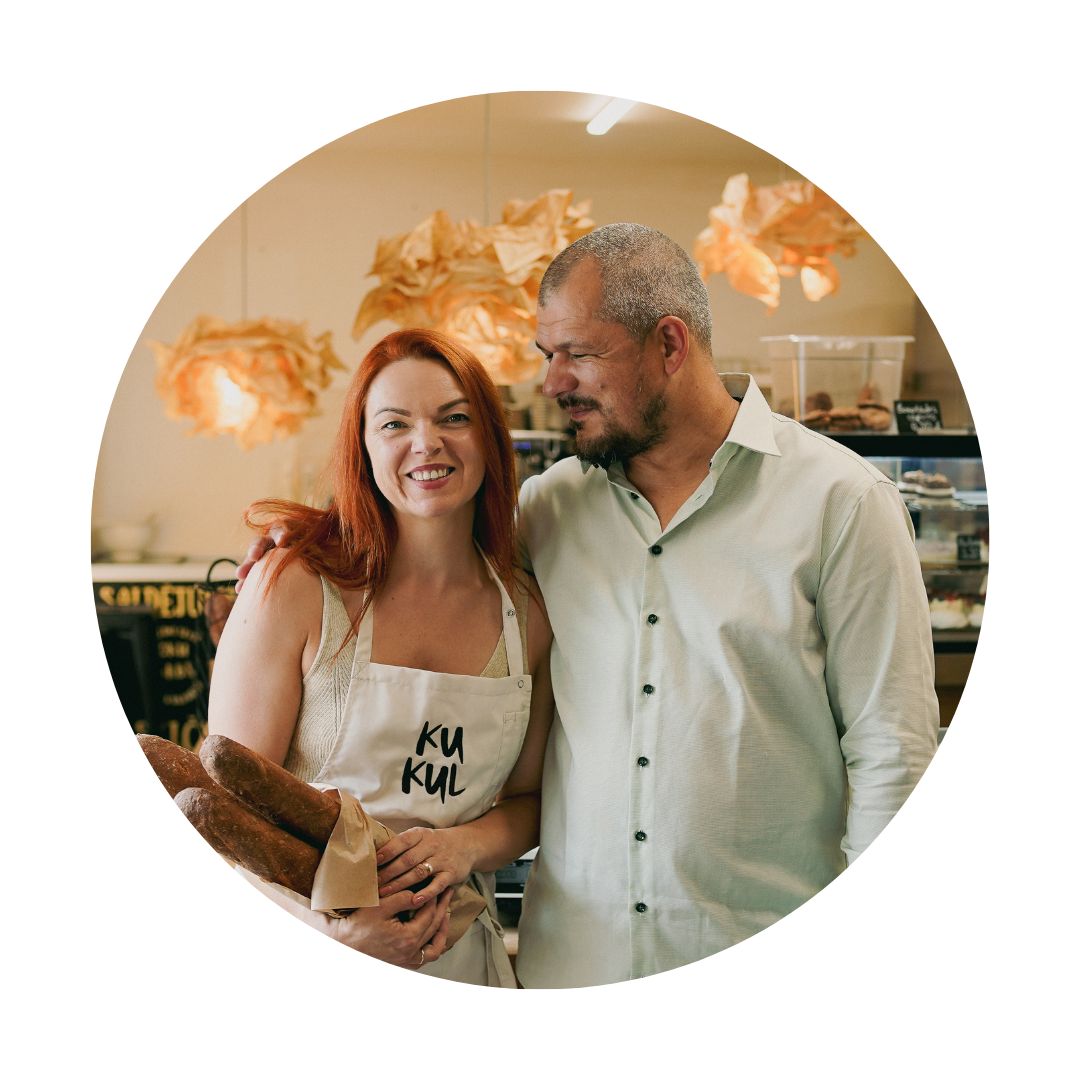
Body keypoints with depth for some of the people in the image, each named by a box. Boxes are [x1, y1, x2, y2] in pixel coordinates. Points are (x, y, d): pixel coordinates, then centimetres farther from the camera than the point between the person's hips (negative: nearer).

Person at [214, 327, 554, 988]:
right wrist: (334, 920, -26)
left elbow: (529, 798, 9)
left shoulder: (529, 613, -2)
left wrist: (466, 845, -12)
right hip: (300, 950, -3)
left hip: (455, 952, 3)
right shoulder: (294, 587, -12)